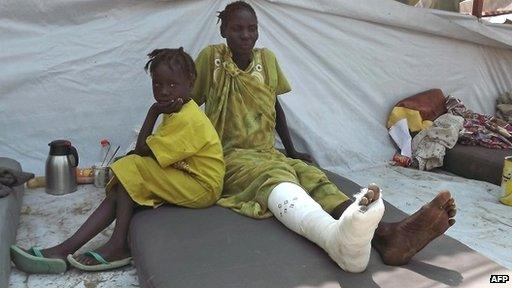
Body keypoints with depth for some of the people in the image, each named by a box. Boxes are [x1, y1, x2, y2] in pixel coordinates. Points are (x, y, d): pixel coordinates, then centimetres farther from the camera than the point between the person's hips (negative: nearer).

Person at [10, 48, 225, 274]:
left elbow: (143, 150, -18)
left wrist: (153, 111, -11)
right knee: (120, 191, -4)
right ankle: (64, 249, -8)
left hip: (202, 188, -9)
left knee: (133, 168, -19)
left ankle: (118, 245, -13)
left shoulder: (187, 120, -21)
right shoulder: (177, 112, 12)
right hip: (185, 179, 10)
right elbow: (150, 149, 11)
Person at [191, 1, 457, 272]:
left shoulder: (267, 59, 9)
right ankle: (338, 238, -73)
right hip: (230, 158, -5)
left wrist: (291, 150, 25)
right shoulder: (211, 58, -4)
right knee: (274, 178, -39)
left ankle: (386, 234, -54)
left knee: (312, 176, -27)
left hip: (268, 154, 5)